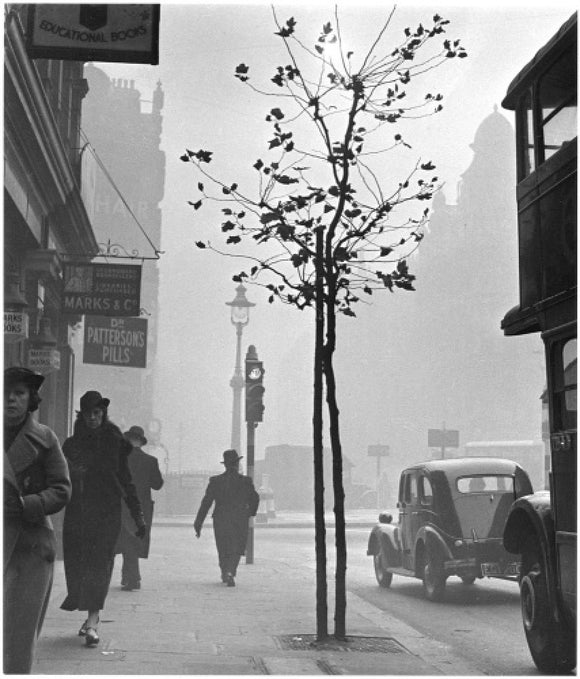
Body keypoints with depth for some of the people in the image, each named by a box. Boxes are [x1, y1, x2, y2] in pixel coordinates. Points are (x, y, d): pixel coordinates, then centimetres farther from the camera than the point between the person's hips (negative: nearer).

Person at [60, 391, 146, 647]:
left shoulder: (115, 443, 4)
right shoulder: (72, 444, 7)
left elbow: (126, 480, 6)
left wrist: (138, 515, 5)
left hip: (107, 512, -2)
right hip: (77, 511, 2)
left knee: (99, 563, -9)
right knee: (76, 563, 3)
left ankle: (92, 622, -11)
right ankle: (91, 616, 21)